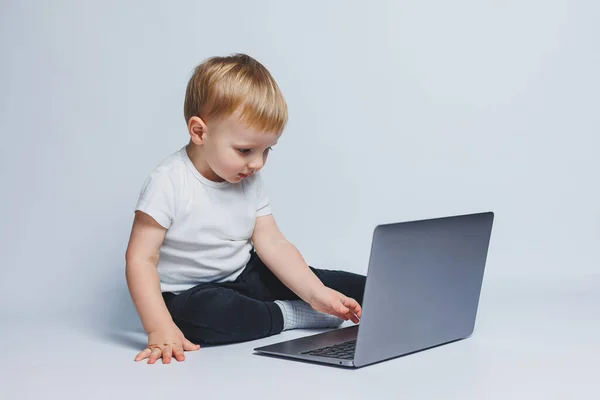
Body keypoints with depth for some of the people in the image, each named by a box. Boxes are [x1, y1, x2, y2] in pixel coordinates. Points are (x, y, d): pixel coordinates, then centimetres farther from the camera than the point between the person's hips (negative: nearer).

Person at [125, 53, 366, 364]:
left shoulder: (249, 181, -1)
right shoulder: (169, 183, -21)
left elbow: (272, 243, -5)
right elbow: (141, 258, -23)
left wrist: (317, 294, -18)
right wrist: (160, 328, -35)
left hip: (246, 277, 6)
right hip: (189, 292, -5)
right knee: (201, 311, -40)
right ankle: (288, 316, -22)